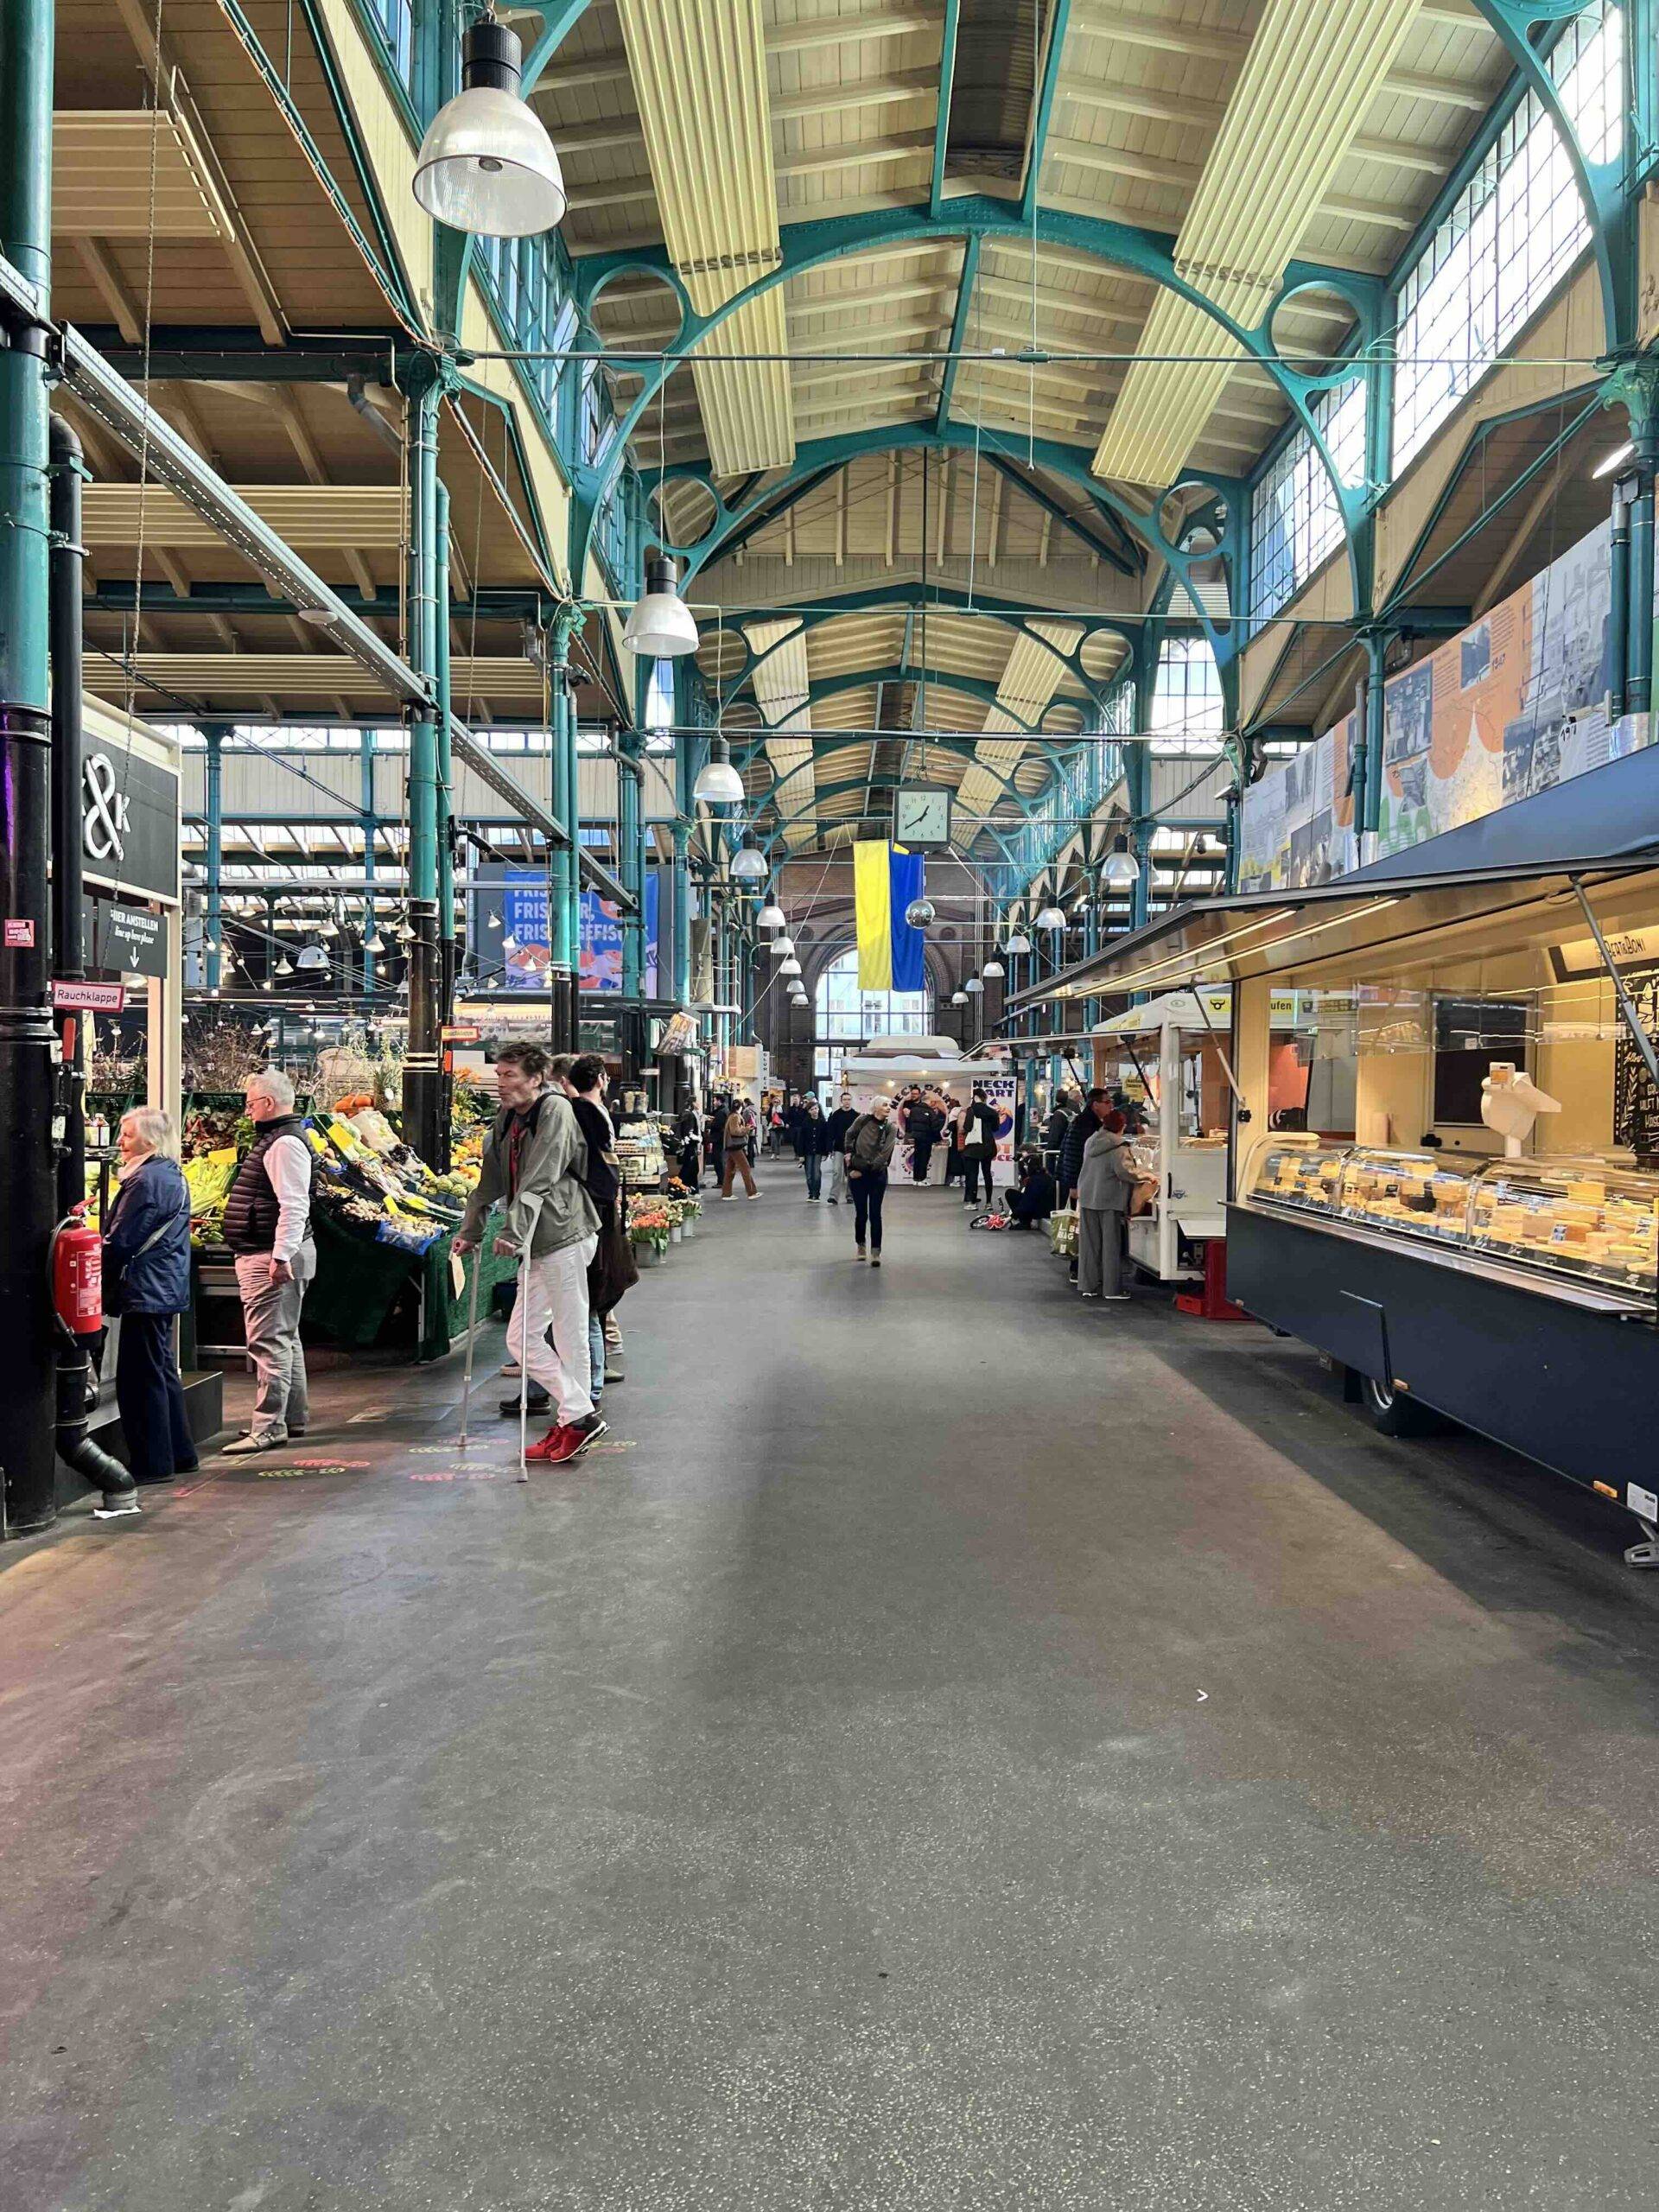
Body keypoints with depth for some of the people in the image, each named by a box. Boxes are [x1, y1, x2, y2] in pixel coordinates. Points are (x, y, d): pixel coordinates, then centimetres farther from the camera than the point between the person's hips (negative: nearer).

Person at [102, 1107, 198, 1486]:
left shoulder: (146, 1181, -17)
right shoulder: (173, 1176, 13)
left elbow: (120, 1241, -17)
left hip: (145, 1291, -10)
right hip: (167, 1288, 10)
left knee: (140, 1376, -3)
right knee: (162, 1371, 17)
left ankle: (153, 1462, 2)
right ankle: (179, 1453, 24)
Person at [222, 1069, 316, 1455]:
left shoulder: (285, 1143, -16)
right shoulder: (274, 1138, 18)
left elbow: (294, 1206, -25)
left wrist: (281, 1256, -29)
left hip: (271, 1259, -12)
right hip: (271, 1254, 12)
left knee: (269, 1342, -9)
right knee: (284, 1338, 17)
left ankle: (269, 1427, -7)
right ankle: (293, 1418, 27)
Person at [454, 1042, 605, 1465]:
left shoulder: (556, 1110, -11)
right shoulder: (506, 1119, 14)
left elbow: (539, 1182, -21)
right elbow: (490, 1182, 19)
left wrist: (513, 1233, -27)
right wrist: (468, 1232, 15)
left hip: (564, 1238, -9)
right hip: (535, 1244, 9)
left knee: (569, 1337, -3)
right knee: (521, 1337, 9)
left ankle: (577, 1419, 8)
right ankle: (577, 1413, 14)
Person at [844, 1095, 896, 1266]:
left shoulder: (891, 1129, -4)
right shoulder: (863, 1120, -3)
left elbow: (883, 1155, -12)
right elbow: (849, 1135, 17)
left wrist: (864, 1169, -14)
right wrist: (849, 1152, 7)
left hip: (878, 1174, 0)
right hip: (856, 1173, 1)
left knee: (875, 1214, -4)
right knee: (860, 1213, 6)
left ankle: (876, 1252, -3)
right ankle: (860, 1246, 23)